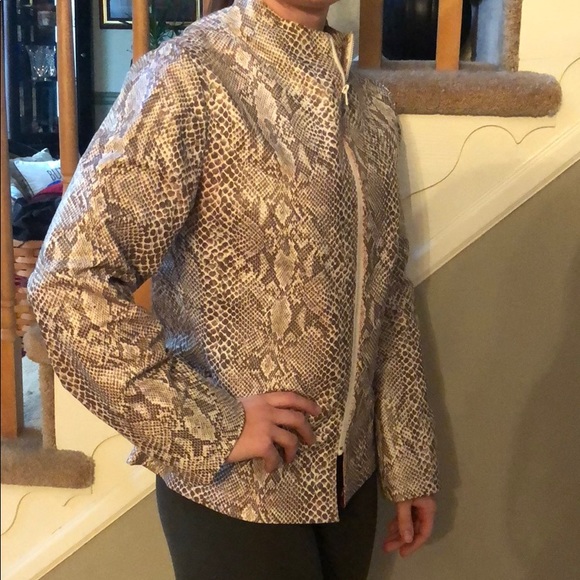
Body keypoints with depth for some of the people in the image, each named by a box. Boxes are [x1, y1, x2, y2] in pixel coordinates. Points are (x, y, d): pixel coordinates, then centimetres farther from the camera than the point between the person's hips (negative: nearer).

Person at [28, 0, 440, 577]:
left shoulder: (372, 101, 5)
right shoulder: (188, 77, -15)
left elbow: (388, 296, 9)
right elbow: (69, 284, -22)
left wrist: (410, 463, 10)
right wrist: (214, 428, -19)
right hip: (237, 495, -6)